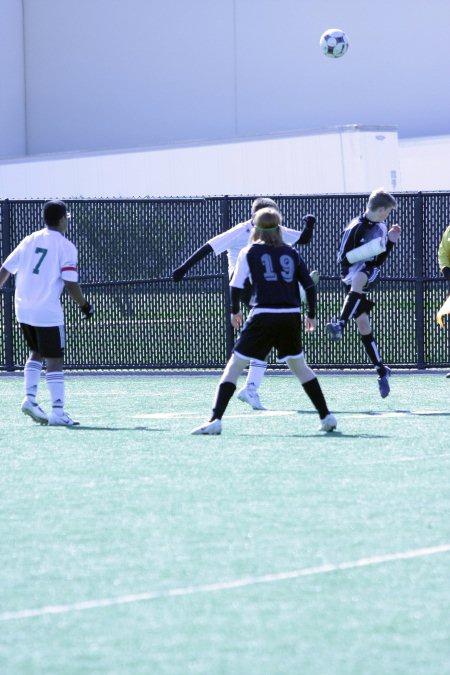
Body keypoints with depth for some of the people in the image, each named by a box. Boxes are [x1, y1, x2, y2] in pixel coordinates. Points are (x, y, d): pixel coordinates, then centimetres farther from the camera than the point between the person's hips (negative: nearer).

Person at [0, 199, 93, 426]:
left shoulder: (29, 240, 8)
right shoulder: (66, 247, -7)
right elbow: (70, 284, -12)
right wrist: (84, 305, 2)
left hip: (23, 310, 6)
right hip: (48, 312, -6)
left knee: (36, 353, 23)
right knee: (54, 360, -2)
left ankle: (30, 397, 9)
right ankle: (57, 412, -6)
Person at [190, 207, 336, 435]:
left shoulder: (250, 252, 5)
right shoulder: (291, 253, 12)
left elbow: (236, 285, 0)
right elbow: (310, 285, 10)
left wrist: (235, 311, 16)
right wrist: (311, 315, 23)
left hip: (263, 316, -3)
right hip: (291, 317, 3)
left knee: (235, 365, 1)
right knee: (298, 364, 23)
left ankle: (215, 420, -11)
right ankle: (326, 417, 22)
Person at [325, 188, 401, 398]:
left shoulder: (381, 228, 11)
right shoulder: (355, 228, -9)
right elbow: (343, 258, -10)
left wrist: (390, 241, 7)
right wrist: (365, 251, -22)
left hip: (369, 274, 3)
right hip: (351, 277, -3)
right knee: (363, 325, -4)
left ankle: (341, 324, -51)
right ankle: (381, 370, 5)